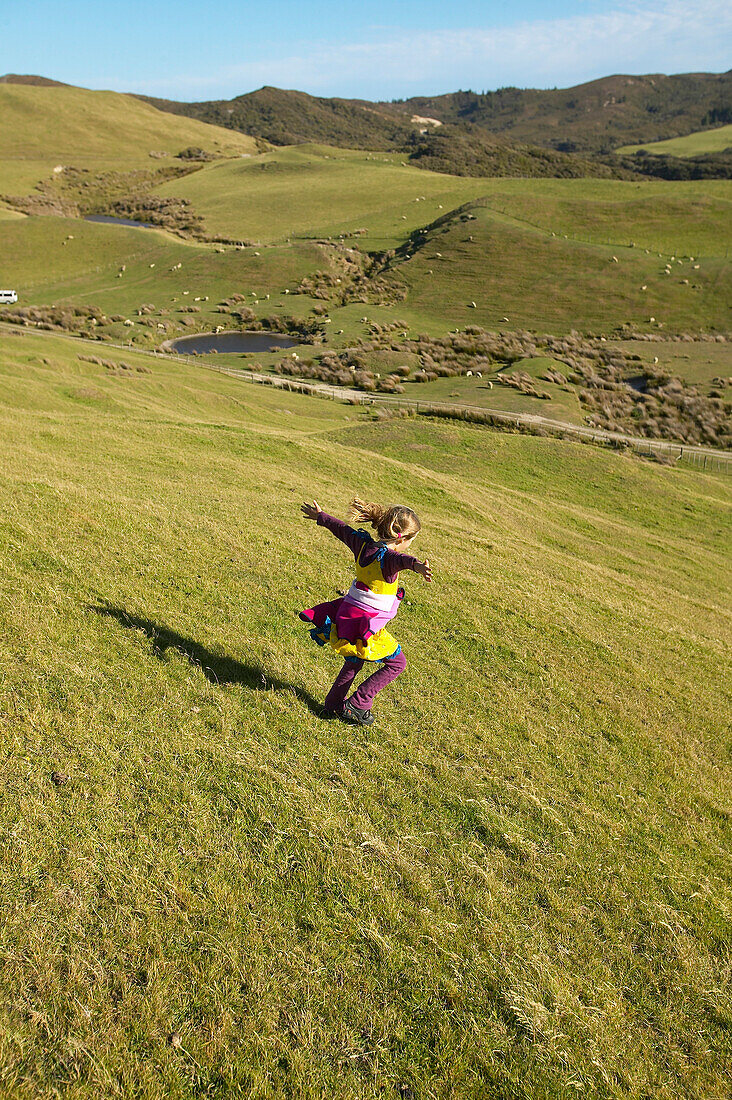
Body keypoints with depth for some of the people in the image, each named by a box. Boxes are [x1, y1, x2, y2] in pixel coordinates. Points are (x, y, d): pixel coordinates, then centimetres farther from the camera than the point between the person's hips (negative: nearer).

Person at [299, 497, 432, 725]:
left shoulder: (363, 543, -1)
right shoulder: (387, 557, -23)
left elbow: (341, 529, 16)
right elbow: (400, 559, -48)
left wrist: (320, 516, 33)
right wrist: (416, 565, -70)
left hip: (348, 613, 8)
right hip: (366, 624, -8)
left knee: (354, 661, 29)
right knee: (397, 663, 9)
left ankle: (332, 705, 39)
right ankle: (356, 705, 9)